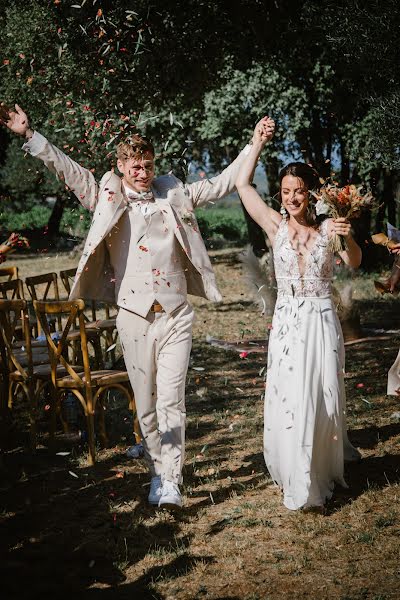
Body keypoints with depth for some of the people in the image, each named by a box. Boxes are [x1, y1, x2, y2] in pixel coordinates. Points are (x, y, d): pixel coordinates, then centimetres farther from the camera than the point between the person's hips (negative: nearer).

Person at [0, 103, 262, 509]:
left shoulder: (174, 194, 8)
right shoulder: (108, 198, 5)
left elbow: (223, 183, 13)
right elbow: (68, 170, 2)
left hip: (175, 315, 0)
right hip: (133, 316, 1)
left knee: (171, 400, -7)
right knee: (145, 404, 9)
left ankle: (170, 480, -3)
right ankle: (157, 472, 24)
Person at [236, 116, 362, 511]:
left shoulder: (327, 226, -1)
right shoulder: (276, 225, 2)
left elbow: (354, 263, -14)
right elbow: (242, 185, 3)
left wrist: (348, 238, -33)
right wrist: (258, 143, 5)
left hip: (322, 321, 0)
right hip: (287, 322, 0)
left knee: (324, 400, 7)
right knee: (290, 401, -1)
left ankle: (324, 474, 29)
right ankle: (300, 488, 14)